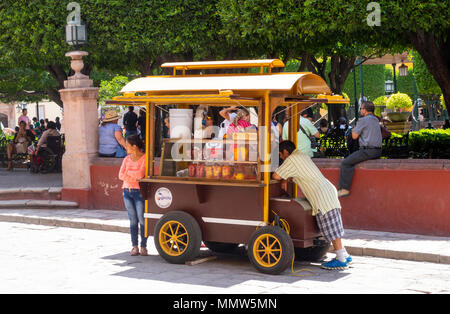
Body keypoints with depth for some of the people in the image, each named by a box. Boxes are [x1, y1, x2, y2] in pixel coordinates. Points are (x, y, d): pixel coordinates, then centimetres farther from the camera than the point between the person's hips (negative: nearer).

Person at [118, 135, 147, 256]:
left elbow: (141, 174, -16)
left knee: (142, 220, -5)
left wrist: (128, 172, -7)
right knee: (133, 220, 5)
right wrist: (135, 177, -12)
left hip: (139, 192, -5)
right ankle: (134, 246, 8)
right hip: (127, 191, 5)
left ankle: (143, 246, 1)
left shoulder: (145, 158, -6)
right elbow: (121, 175, 3)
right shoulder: (127, 159, 11)